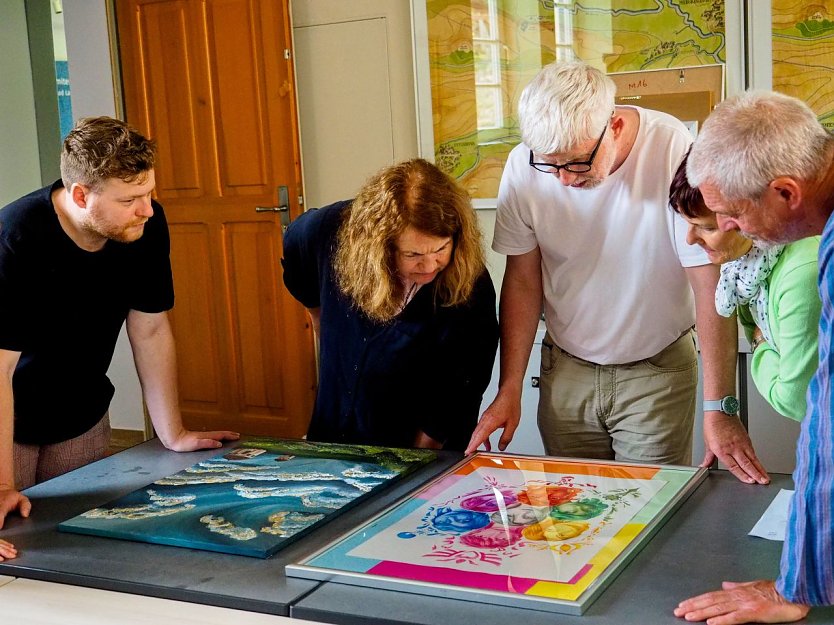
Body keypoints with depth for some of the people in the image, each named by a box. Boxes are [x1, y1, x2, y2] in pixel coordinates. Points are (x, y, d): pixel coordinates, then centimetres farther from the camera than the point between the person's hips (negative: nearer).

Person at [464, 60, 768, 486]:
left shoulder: (675, 153, -22)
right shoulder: (524, 166, -12)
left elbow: (711, 289, -21)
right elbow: (522, 280, -2)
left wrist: (721, 410, -24)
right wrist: (509, 390, -5)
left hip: (658, 370, -3)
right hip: (566, 369, 3)